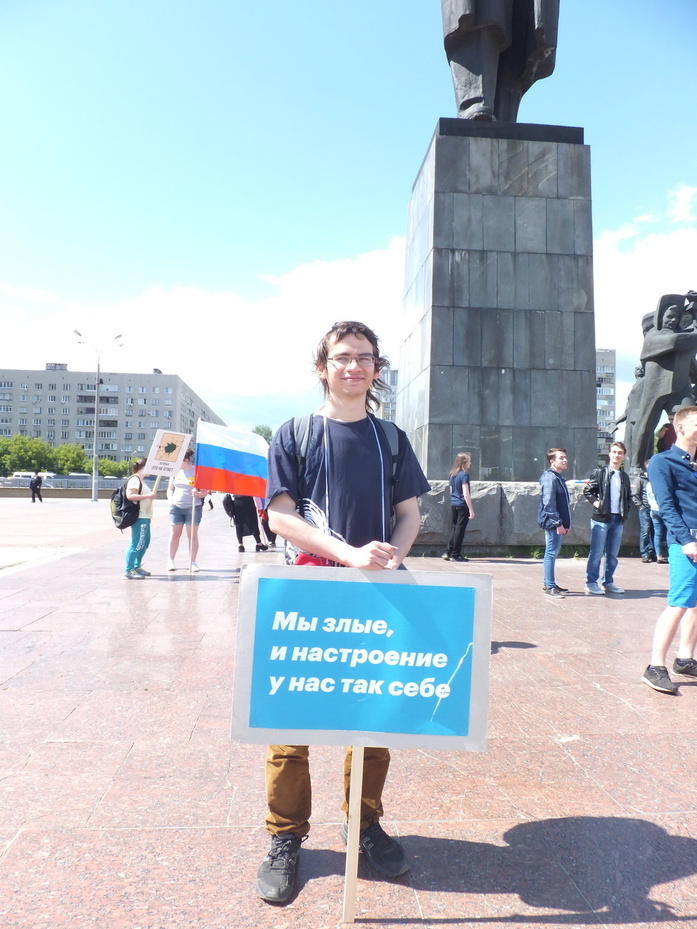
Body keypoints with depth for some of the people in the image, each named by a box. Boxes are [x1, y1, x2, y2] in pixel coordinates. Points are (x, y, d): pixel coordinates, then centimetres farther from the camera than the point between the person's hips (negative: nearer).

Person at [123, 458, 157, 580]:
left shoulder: (139, 479, 21)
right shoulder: (134, 479, -10)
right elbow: (130, 495, -22)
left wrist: (151, 495, 17)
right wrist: (147, 495, -21)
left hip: (145, 517, 11)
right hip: (139, 517, -11)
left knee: (145, 543, 17)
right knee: (137, 544, -10)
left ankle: (137, 567, 27)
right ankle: (128, 571, -7)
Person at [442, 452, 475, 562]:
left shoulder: (452, 475, 10)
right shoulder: (464, 475, -13)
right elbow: (466, 494, -17)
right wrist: (471, 509, -15)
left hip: (453, 505, 7)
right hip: (462, 506, -7)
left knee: (454, 528, 15)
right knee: (460, 530, 1)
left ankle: (448, 552, 13)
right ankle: (455, 555, 5)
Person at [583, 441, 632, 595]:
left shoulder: (625, 476, 14)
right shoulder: (599, 473, -2)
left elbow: (628, 496, 23)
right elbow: (587, 491, -2)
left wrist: (626, 510, 9)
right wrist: (596, 503, -14)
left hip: (618, 519, 5)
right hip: (601, 518, -5)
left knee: (613, 554, 10)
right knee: (596, 553, -4)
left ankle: (608, 582, 19)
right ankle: (591, 583, 3)